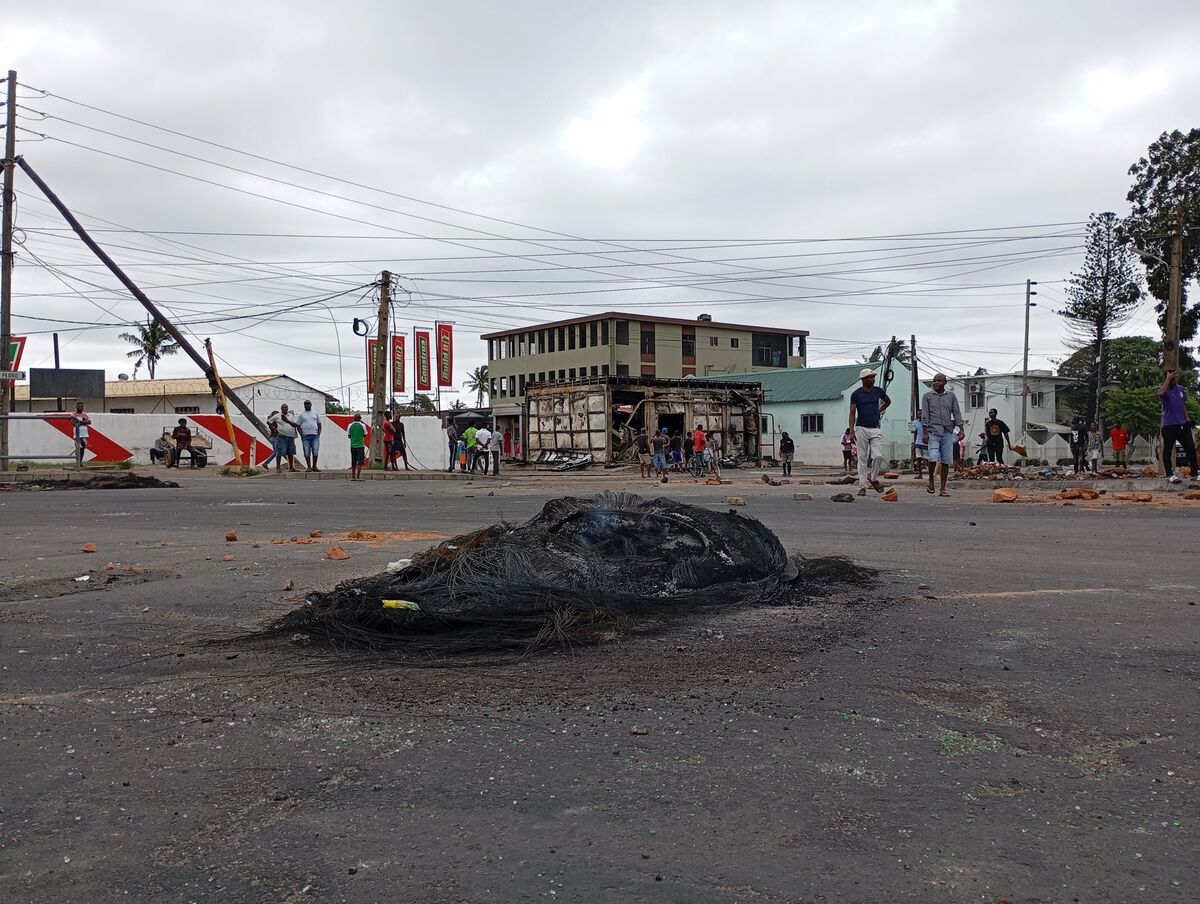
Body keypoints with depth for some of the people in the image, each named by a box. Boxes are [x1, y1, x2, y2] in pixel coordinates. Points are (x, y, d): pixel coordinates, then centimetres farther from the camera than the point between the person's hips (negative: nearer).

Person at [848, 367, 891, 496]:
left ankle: (873, 479, 16)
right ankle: (862, 486, 5)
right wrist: (851, 431, -15)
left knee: (878, 456, -8)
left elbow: (888, 401, 28)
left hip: (876, 429, 2)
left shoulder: (878, 391, 7)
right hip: (861, 429, -2)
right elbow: (852, 413, -6)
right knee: (862, 459, 0)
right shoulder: (856, 394, -3)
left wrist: (879, 411, 16)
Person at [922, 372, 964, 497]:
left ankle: (943, 489, 6)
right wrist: (925, 432, -5)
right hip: (933, 431, -2)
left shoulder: (951, 396, 13)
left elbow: (957, 413, 10)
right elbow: (925, 415, 3)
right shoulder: (927, 396, 8)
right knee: (933, 458, -18)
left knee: (946, 461, 0)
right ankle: (931, 480, 7)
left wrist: (961, 429, -1)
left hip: (948, 431, 2)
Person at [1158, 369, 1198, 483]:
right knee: (1168, 450, -2)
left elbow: (1184, 405, 20)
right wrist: (1168, 378, -26)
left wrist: (1187, 419, 14)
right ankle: (1170, 474, 7)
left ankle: (1194, 473, 12)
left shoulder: (1181, 389, 11)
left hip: (1183, 424, 5)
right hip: (1169, 425, -5)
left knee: (1191, 448, 5)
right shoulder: (1164, 390, -5)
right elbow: (1161, 393, -32)